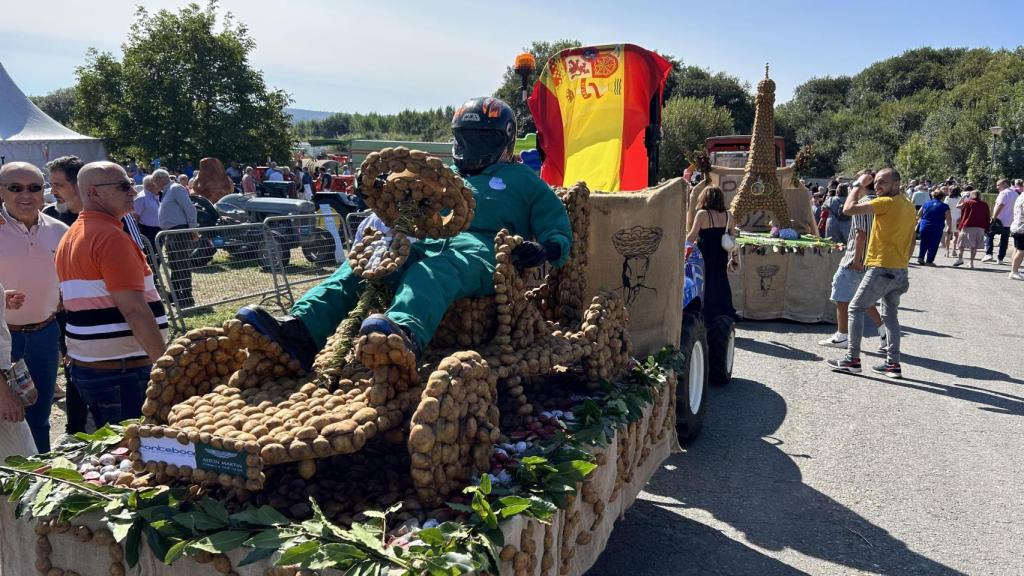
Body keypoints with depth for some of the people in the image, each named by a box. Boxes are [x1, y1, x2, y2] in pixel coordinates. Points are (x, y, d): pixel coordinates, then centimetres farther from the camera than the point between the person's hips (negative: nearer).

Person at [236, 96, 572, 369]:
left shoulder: (521, 180, 24)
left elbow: (559, 232, 14)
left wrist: (544, 250, -10)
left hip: (481, 247, -5)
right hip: (429, 242, 5)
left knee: (435, 271, -41)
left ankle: (406, 332, -72)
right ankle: (300, 330, -44)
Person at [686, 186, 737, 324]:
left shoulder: (702, 214, -10)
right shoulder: (728, 215, 4)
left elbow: (691, 237, -9)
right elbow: (733, 238, 8)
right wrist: (734, 257, 16)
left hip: (705, 258, -4)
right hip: (721, 260, 4)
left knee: (706, 288, 4)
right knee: (720, 286, 14)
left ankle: (707, 320, 7)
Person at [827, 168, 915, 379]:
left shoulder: (887, 202, -15)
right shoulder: (909, 205, 13)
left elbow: (849, 208, -21)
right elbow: (912, 239, 19)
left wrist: (859, 185, -7)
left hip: (882, 268, -9)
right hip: (900, 270, 9)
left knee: (856, 308, -1)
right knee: (890, 314, 14)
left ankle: (852, 359, 0)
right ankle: (893, 364, 15)